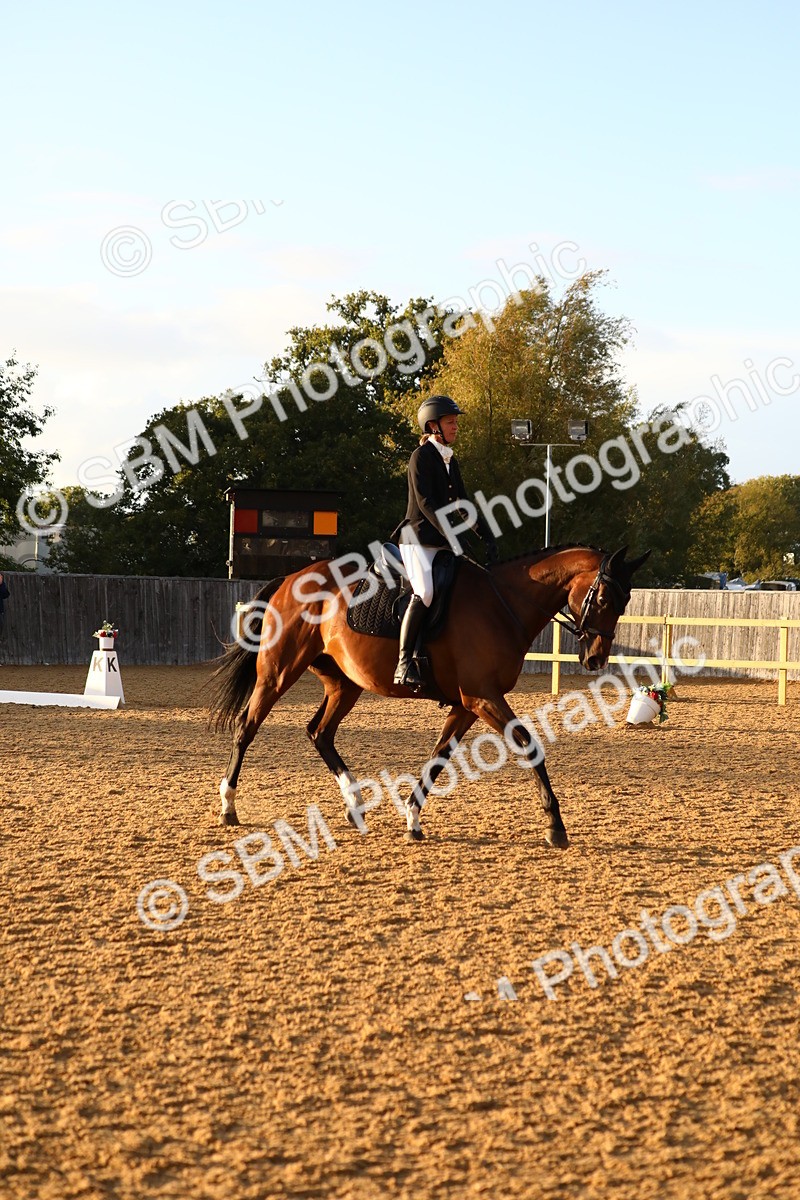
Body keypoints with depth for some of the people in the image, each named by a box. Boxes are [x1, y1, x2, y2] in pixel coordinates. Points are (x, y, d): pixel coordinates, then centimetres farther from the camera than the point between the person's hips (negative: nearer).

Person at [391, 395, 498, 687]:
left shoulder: (450, 460, 18)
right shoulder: (421, 456, -6)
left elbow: (463, 502, 18)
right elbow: (426, 502, -16)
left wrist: (486, 534, 5)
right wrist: (451, 533, -25)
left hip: (444, 541, 9)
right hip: (419, 538, -9)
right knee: (425, 592, -27)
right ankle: (404, 662, -28)